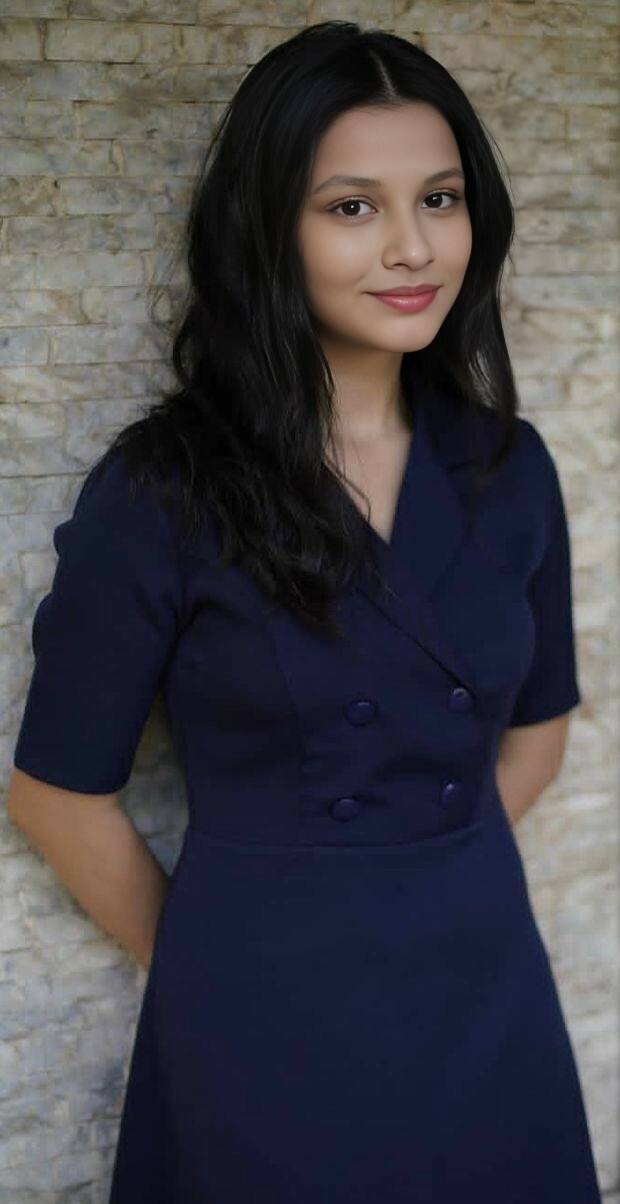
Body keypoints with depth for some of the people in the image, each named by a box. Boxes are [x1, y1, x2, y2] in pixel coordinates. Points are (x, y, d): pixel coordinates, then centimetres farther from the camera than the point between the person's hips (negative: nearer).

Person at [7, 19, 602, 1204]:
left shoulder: (509, 468, -1)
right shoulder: (162, 489, -13)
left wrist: (428, 877, 6)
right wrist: (212, 964, 5)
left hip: (490, 988, 4)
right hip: (267, 1023, -4)